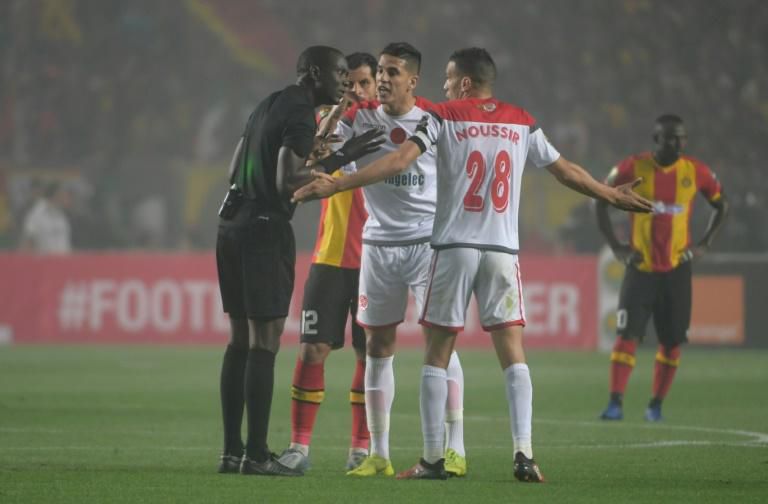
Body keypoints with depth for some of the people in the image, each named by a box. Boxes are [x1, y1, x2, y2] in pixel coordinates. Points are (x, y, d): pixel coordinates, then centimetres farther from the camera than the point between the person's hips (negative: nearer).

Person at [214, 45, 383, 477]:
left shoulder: (270, 105, 18)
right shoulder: (300, 115, -12)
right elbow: (286, 183, -20)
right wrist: (337, 162, -16)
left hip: (234, 224, 10)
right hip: (265, 227, -10)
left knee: (241, 339, 10)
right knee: (265, 340, -8)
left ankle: (232, 451, 11)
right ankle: (256, 454, -10)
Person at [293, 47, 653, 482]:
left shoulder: (444, 118, 0)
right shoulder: (522, 123, 10)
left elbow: (399, 161, -11)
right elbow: (566, 171, 19)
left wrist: (335, 185, -11)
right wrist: (613, 195, 35)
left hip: (455, 248, -2)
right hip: (503, 250, 2)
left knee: (438, 352, 5)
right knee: (512, 351, 2)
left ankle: (434, 459, 3)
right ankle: (524, 454, -9)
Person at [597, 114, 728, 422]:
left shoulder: (696, 172, -1)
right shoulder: (633, 168, -5)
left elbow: (721, 205, 15)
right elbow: (601, 201, 6)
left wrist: (704, 244, 4)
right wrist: (615, 246, 0)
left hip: (677, 269, 2)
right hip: (641, 267, -2)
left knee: (672, 342, 3)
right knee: (627, 335, -12)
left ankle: (656, 406, 15)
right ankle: (616, 403, -13)